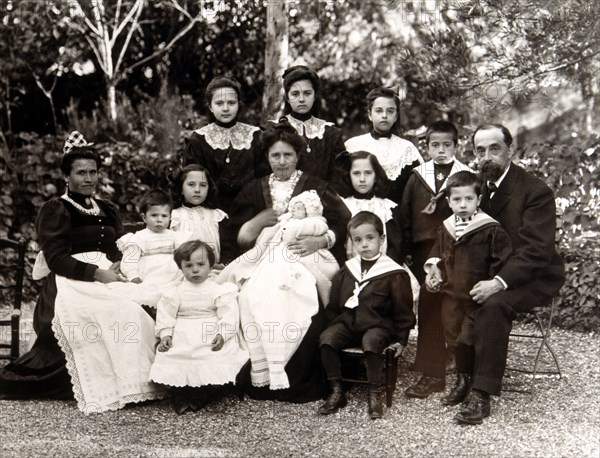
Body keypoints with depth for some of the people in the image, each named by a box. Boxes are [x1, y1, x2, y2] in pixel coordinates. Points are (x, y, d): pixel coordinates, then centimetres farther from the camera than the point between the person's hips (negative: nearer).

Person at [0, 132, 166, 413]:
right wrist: (97, 273, -18)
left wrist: (119, 268, -4)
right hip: (73, 285, -6)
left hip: (107, 279, 6)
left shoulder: (108, 210, 22)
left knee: (150, 303, -23)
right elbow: (56, 259, -8)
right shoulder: (54, 211, 2)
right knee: (123, 311, -33)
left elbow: (121, 250, 21)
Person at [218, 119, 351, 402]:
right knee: (252, 296, -29)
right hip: (264, 262, 3)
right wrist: (259, 221, -4)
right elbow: (236, 236, 14)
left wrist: (320, 241, -14)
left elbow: (343, 224, 3)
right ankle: (262, 378, -18)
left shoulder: (315, 187, 11)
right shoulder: (254, 190, 19)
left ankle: (299, 383, -22)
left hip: (303, 261, -2)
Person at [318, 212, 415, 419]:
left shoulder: (394, 274, -4)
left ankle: (375, 394, -18)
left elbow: (403, 310, 0)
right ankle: (336, 391, -11)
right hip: (348, 323, 4)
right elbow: (334, 305, 20)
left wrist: (401, 339, 0)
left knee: (371, 342, -35)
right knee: (327, 338, -22)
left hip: (378, 326, -4)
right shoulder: (346, 271, 10)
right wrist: (333, 324, 13)